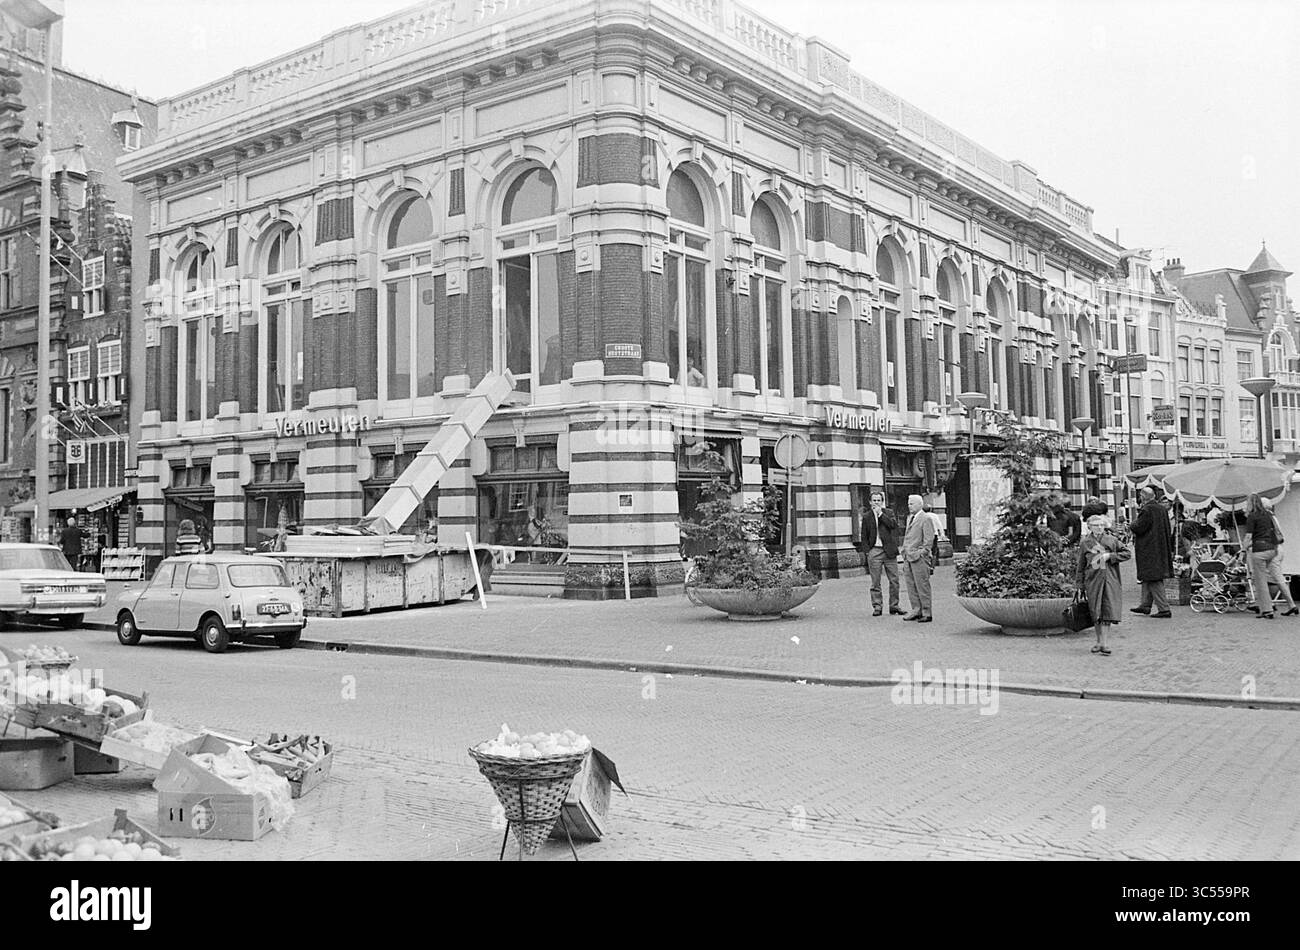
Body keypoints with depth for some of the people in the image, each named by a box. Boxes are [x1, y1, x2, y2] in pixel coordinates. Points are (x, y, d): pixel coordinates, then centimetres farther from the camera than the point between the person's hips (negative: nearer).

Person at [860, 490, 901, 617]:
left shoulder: (888, 513, 9)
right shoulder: (866, 517, 8)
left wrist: (881, 514, -9)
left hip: (889, 550, 1)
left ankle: (894, 605, 12)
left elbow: (893, 525, -10)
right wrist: (866, 551, -2)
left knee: (894, 580, 3)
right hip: (874, 551, -1)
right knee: (875, 582, 0)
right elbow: (864, 536, 9)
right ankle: (877, 607, 6)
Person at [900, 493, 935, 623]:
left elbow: (929, 539, -11)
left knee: (922, 585, -5)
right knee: (911, 585, 9)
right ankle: (916, 611, 16)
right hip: (908, 557, 8)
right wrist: (905, 552, 15)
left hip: (919, 558, -8)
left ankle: (927, 613, 1)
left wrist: (922, 553, -14)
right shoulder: (910, 518, 19)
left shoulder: (926, 519, -7)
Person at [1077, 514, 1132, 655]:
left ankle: (1104, 643, -6)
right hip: (1093, 581, 0)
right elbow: (1080, 566, 10)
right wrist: (1080, 584, 7)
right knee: (1096, 613, 4)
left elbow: (1127, 553, 6)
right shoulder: (1085, 543, 5)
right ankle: (1099, 641, 19)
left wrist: (1110, 556, -7)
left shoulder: (1111, 540, 5)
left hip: (1110, 580, 0)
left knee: (1108, 612, -7)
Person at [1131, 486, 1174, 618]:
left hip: (1148, 550, -9)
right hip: (1161, 548, 9)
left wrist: (1134, 522, 2)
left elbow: (1138, 528, -19)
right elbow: (1166, 529, 15)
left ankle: (1164, 609, -7)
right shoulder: (1162, 509, 7)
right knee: (1149, 578, 18)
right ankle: (1145, 605, 26)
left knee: (1153, 579, -5)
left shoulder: (1146, 510, -19)